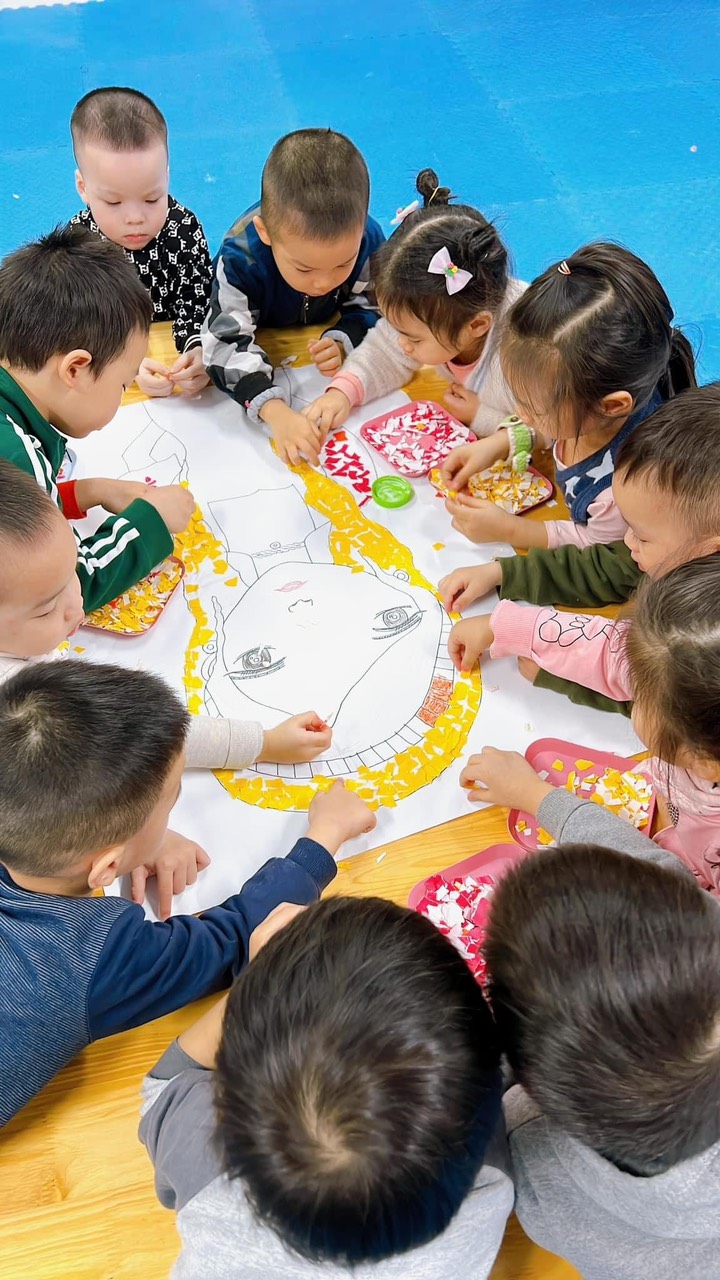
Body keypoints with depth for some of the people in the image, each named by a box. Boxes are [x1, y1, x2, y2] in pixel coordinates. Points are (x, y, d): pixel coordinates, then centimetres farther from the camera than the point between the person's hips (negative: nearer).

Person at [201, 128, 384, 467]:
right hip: (260, 340, -5)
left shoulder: (367, 240, -29)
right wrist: (275, 410, -58)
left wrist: (342, 342, -37)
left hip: (325, 339, 5)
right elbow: (226, 344, -42)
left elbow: (370, 307, -13)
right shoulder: (241, 258, -39)